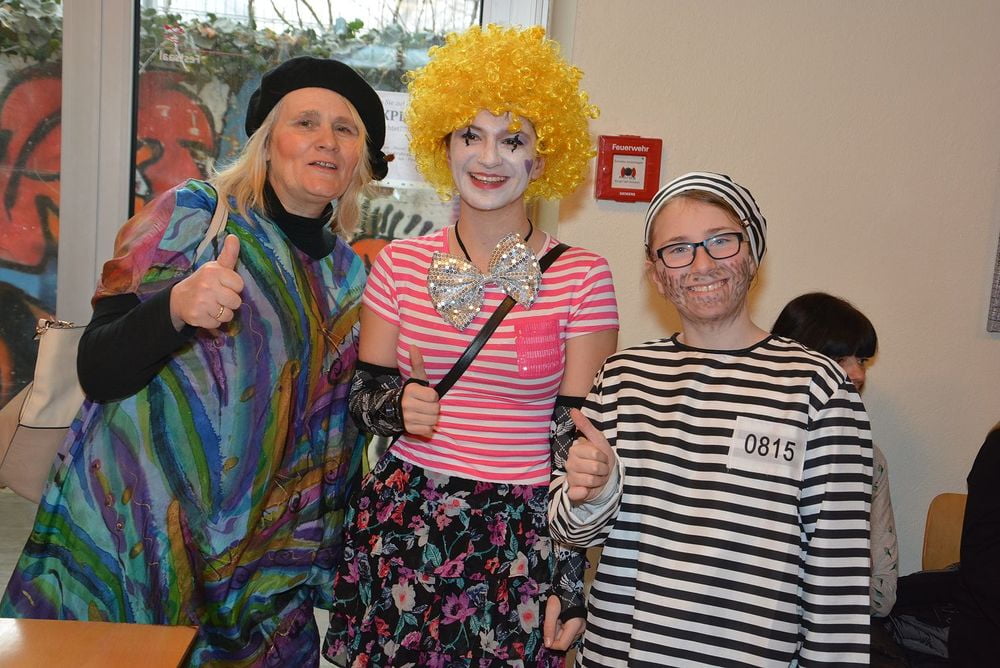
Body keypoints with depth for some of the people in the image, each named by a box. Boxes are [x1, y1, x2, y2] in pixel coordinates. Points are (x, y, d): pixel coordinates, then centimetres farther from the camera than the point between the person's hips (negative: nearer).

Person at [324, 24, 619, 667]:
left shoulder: (583, 277, -7)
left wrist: (572, 582, -7)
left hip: (522, 540, -2)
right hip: (401, 527, 2)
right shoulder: (401, 263, 0)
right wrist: (399, 404, -16)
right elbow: (363, 395, 7)